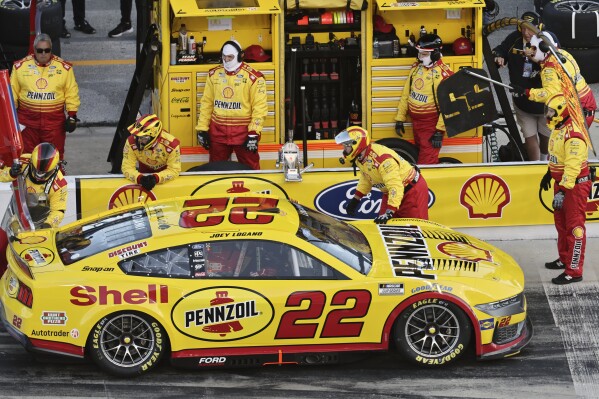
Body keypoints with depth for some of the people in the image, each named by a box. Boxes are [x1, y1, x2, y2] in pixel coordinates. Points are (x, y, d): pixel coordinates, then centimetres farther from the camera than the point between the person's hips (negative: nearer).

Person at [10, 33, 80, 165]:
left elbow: (71, 94, 5)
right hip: (27, 119, 1)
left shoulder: (64, 67, 0)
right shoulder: (20, 66, 1)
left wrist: (72, 116, 1)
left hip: (54, 120, -1)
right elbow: (12, 93, 8)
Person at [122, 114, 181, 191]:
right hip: (144, 174, 1)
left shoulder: (171, 144, -34)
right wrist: (140, 178, -48)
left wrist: (156, 178, -48)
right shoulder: (132, 142, -31)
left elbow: (174, 170, -28)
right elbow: (127, 167, -26)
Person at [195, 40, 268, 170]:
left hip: (243, 131, -4)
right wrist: (202, 129, 4)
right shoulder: (214, 75, 4)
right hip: (218, 131, 4)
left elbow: (259, 107, -11)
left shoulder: (253, 77, -10)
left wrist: (253, 134, -16)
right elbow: (207, 102, 9)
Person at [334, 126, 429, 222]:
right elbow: (366, 178, 17)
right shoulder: (360, 157, -3)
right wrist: (356, 199, 17)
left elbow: (396, 187, -39)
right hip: (390, 192, 9)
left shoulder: (382, 159, -34)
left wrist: (389, 213, -43)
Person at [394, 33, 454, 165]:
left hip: (432, 124, -8)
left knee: (426, 161, -10)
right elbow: (406, 94, 12)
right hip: (416, 122, 8)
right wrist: (400, 119, 11)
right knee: (420, 153, 18)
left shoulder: (444, 74, -18)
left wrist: (440, 131, -21)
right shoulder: (416, 67, 6)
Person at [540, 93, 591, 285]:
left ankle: (574, 271, -4)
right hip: (561, 182, 11)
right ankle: (564, 259, 39)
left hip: (575, 184, -11)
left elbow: (572, 166, -30)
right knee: (561, 223, 22)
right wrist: (549, 174, 31)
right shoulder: (557, 129, 7)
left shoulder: (573, 136, -26)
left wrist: (562, 191, -32)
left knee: (574, 227, -6)